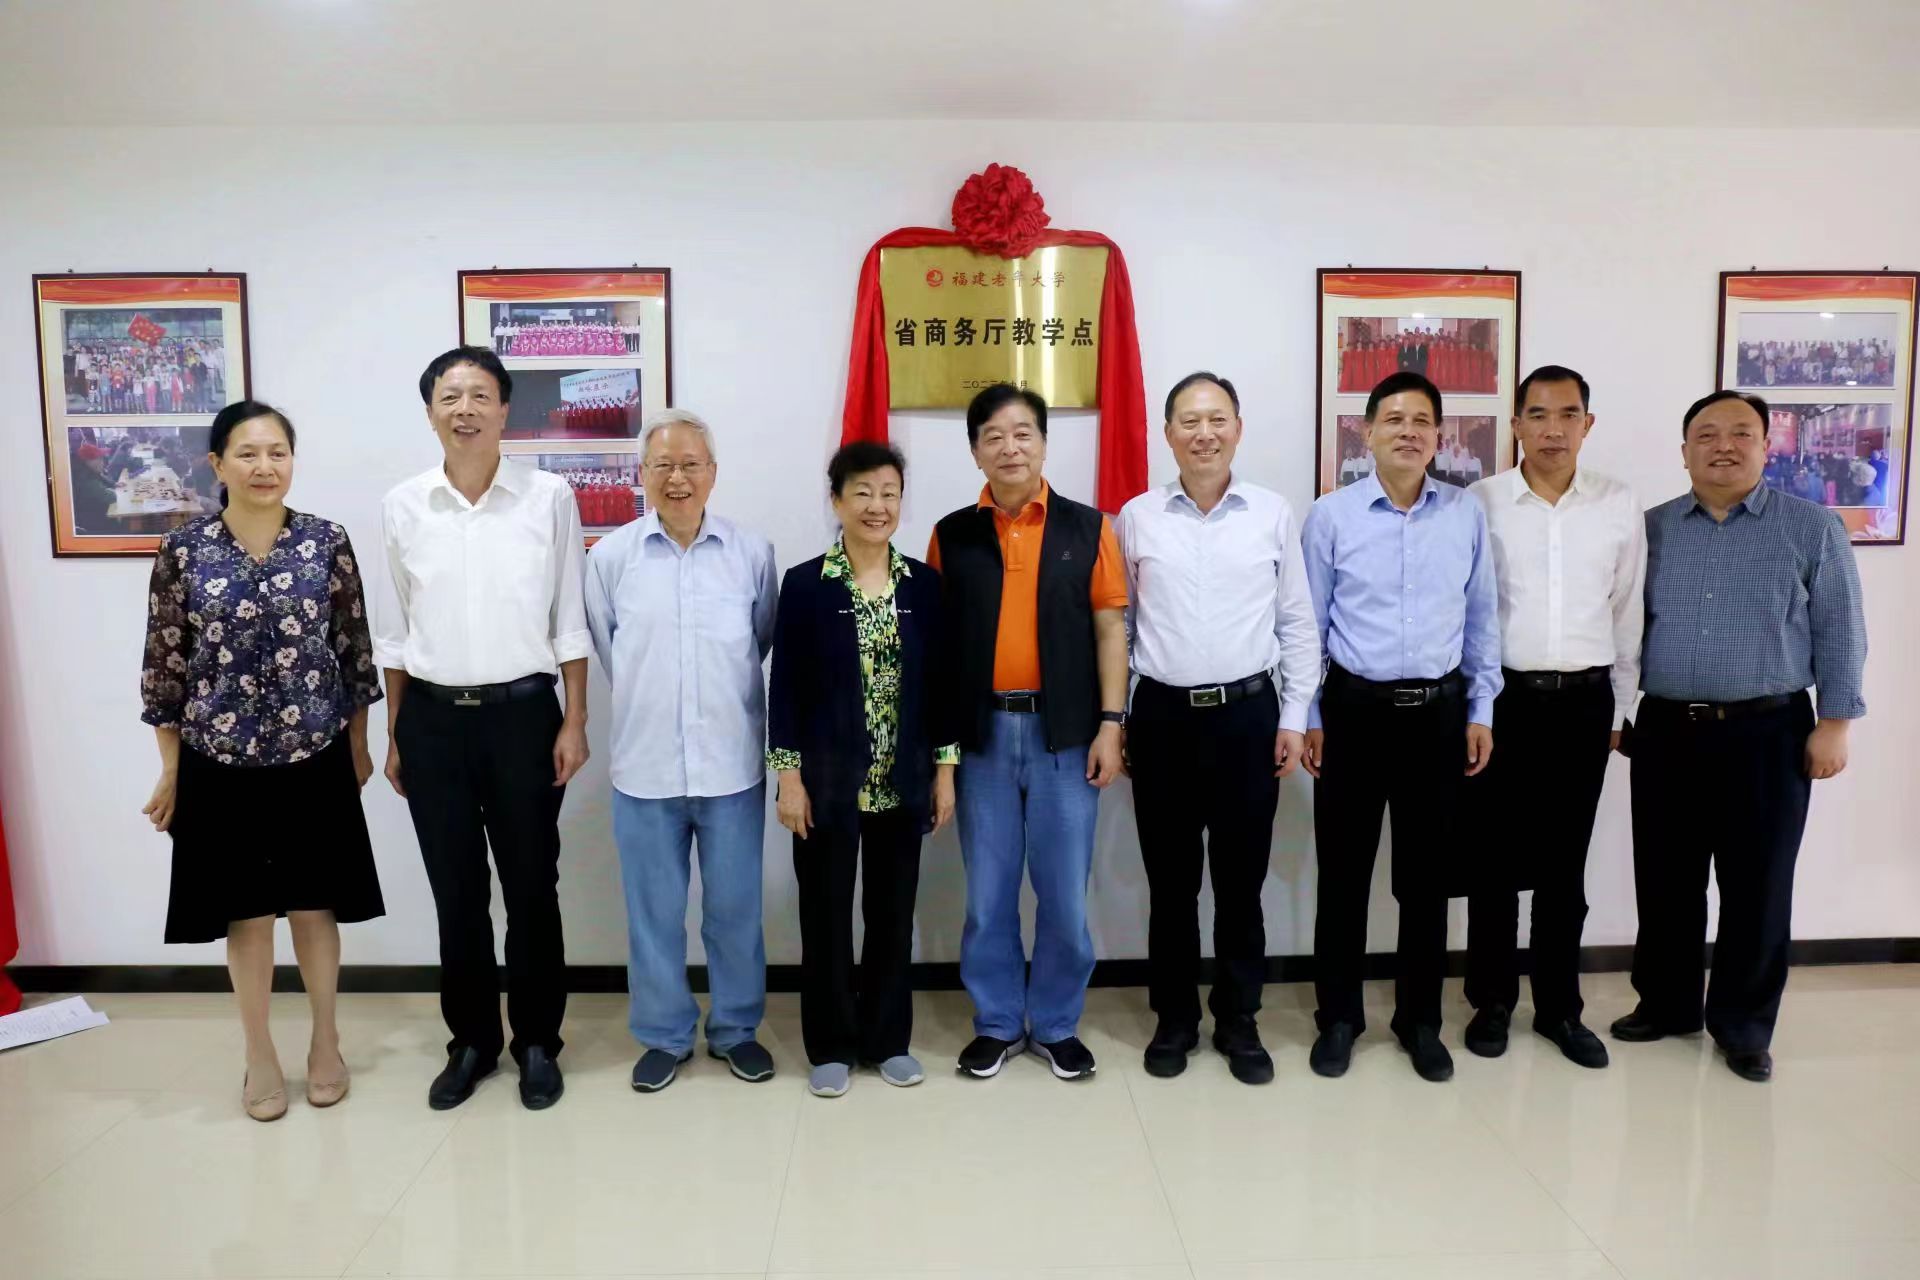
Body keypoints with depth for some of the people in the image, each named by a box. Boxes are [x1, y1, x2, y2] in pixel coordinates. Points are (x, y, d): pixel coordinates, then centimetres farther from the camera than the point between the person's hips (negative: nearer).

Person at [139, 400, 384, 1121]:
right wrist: (169, 770, 2)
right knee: (246, 912, 11)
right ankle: (260, 1057, 28)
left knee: (315, 905, 11)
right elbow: (164, 666, 1)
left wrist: (358, 744, 5)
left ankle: (325, 1042, 30)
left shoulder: (327, 542, -3)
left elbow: (354, 649, 3)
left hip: (315, 757, 0)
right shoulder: (183, 551, -3)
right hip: (220, 761, 0)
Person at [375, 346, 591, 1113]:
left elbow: (569, 622, -1)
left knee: (531, 886, 8)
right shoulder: (402, 506, 3)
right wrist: (394, 735, 8)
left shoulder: (549, 497, -4)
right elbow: (394, 631, 9)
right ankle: (471, 1041, 29)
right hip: (432, 719, 2)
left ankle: (537, 1042, 25)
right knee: (455, 891, 12)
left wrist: (575, 722, -4)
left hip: (522, 713, -2)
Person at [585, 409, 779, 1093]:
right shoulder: (611, 555, -2)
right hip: (644, 767, 0)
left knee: (735, 907, 11)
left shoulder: (752, 552, -3)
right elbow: (605, 646, 10)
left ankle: (736, 1029, 30)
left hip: (733, 765, 0)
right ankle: (663, 1034, 29)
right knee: (653, 911, 11)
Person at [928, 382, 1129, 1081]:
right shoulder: (952, 535, 4)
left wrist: (1110, 723, -5)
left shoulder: (1088, 528, 2)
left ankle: (1057, 1024, 26)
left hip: (1064, 731, -1)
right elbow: (936, 640, 4)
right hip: (982, 733, 1)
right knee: (988, 891, 10)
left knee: (1064, 891, 8)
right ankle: (997, 1022, 27)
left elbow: (1110, 629, 1)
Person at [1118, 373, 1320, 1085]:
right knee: (1170, 880, 9)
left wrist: (1295, 717, 1)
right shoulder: (1136, 518, 2)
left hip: (1248, 714, 0)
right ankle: (1175, 1018, 25)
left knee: (1241, 879, 9)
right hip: (1163, 715, 0)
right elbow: (1117, 625, 7)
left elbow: (1297, 625, 5)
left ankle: (1238, 1020, 25)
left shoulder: (1274, 514, 2)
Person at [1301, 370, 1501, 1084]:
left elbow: (1482, 620, 8)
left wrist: (1480, 712, 6)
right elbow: (1309, 624, 1)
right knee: (1343, 872, 6)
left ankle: (1421, 1021, 27)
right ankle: (1337, 1018, 22)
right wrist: (1308, 717, 0)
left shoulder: (1467, 515, 3)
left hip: (1439, 710, 2)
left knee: (1427, 873, 11)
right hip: (1354, 709, -1)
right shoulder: (1330, 516, -3)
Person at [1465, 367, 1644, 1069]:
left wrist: (1622, 709, 8)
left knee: (1564, 862, 11)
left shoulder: (1620, 506, 2)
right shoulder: (1479, 503, -4)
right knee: (1496, 858, 7)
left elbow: (1628, 614, 8)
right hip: (1502, 697, -1)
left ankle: (1559, 1006, 25)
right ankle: (1492, 1001, 22)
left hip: (1584, 702, 2)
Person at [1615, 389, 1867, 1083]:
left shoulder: (1812, 527, 0)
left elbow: (1839, 632, 0)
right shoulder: (1650, 529, 6)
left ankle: (1743, 1026, 22)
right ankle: (1665, 1004, 28)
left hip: (1767, 734, -2)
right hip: (1665, 732, 2)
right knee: (1664, 881, 11)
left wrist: (1834, 722, -5)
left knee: (1757, 887, 6)